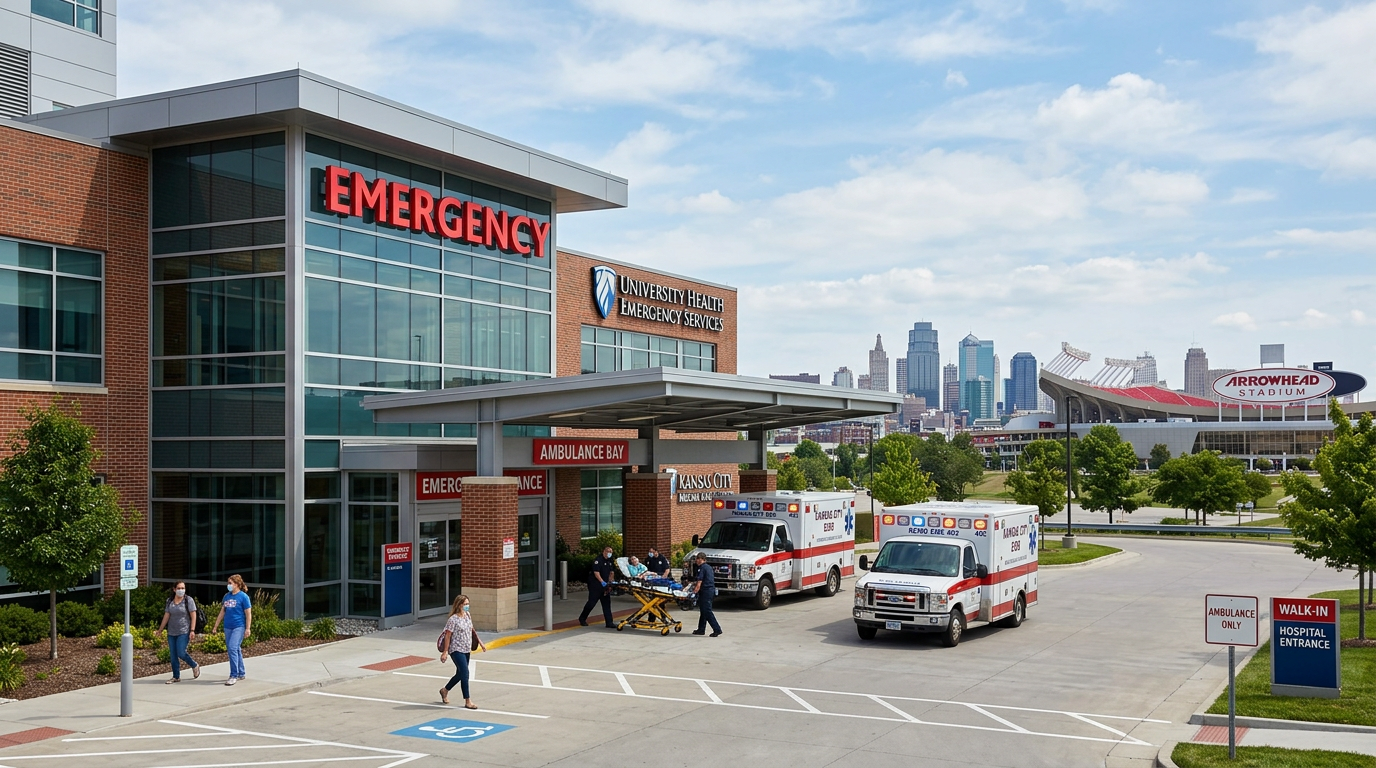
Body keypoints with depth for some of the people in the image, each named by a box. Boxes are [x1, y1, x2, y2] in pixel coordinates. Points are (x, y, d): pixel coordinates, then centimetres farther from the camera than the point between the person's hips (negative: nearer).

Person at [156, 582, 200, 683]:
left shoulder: (188, 600, -5)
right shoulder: (170, 601, 8)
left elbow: (193, 616, -7)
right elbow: (166, 616, 10)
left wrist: (192, 631, -13)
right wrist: (160, 630, 8)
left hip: (184, 632, -5)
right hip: (171, 633, 5)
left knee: (181, 653, -13)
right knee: (173, 655, 4)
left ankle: (195, 666, 13)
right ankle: (176, 677, 13)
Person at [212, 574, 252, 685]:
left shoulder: (243, 596, -7)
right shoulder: (227, 596, 12)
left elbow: (248, 614, -8)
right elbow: (222, 612, 18)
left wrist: (248, 628, -12)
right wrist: (215, 626, 17)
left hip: (239, 627, -7)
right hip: (228, 627, 7)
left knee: (233, 648, -16)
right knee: (236, 650, 12)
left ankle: (234, 676, -13)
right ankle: (241, 673, 23)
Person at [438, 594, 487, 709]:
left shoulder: (468, 616, 6)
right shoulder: (453, 619, -16)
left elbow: (472, 630, 18)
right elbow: (447, 636, -14)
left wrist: (480, 642, 17)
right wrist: (445, 652, -16)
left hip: (466, 650, 8)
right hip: (457, 650, -8)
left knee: (460, 674, 17)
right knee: (465, 673, -11)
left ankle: (445, 690, 40)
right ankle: (467, 701, -5)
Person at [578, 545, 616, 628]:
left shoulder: (611, 561, 8)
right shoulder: (598, 560, -15)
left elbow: (611, 571, 15)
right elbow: (596, 572, -24)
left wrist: (609, 582, 2)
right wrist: (602, 582, -32)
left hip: (605, 585, 7)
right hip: (595, 584, -7)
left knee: (607, 603, 2)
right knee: (592, 602, -3)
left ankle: (609, 622, 1)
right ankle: (582, 618, 17)